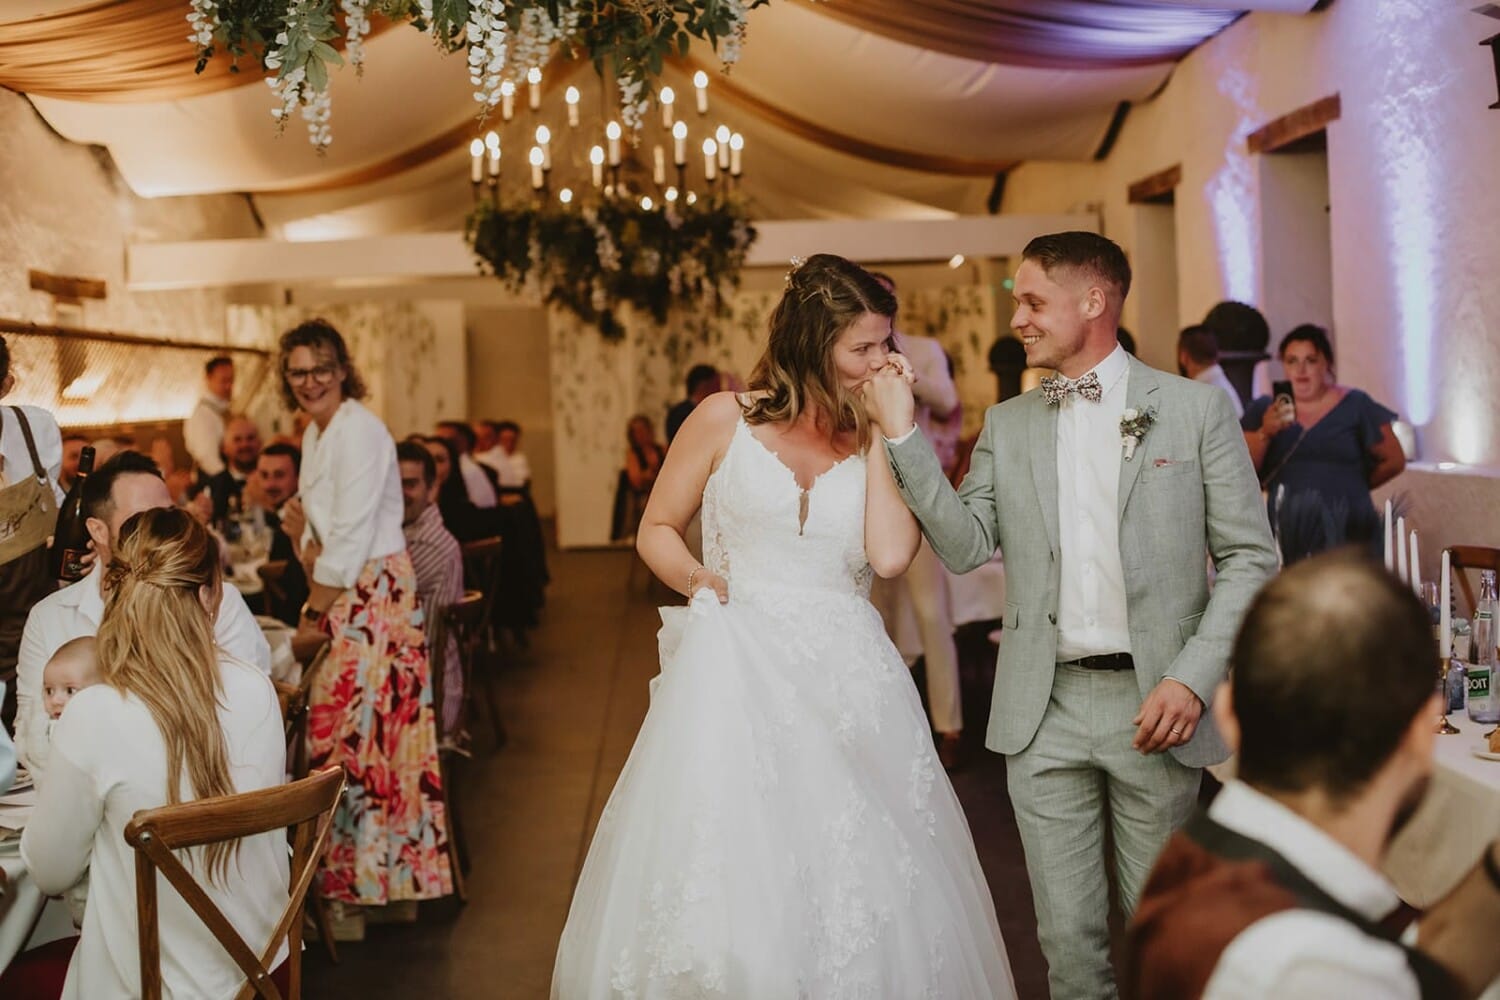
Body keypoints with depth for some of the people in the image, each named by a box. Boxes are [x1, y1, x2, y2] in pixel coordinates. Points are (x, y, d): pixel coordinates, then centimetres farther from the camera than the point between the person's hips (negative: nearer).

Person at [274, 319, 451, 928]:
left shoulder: (358, 431, -15)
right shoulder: (315, 434, 15)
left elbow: (352, 536, -17)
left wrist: (315, 614, -11)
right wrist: (300, 528, 2)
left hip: (371, 600, -9)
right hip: (340, 598, 9)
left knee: (351, 738, -7)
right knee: (350, 734, 10)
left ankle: (357, 883, 2)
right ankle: (388, 875, 18)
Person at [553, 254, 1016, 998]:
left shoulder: (877, 441, 8)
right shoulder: (726, 421, 3)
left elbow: (890, 555, -9)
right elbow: (656, 530, 10)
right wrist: (698, 580, -9)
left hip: (845, 678, 2)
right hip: (736, 676, -1)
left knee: (859, 885, 1)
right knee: (726, 887, -1)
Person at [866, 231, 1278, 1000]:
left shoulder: (1195, 408, 0)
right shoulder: (1006, 425, 9)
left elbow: (1249, 557, -2)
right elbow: (966, 547, -1)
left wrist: (1192, 678, -12)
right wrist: (904, 436, -9)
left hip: (1152, 703, -2)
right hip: (1043, 709, 3)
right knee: (1068, 935, 10)